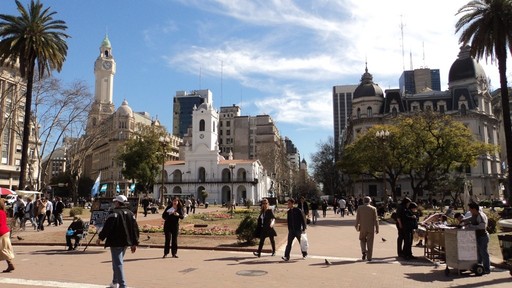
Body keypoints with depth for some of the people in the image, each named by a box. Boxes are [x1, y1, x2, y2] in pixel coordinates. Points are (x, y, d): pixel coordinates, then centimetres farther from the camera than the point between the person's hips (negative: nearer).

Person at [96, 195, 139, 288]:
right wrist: (134, 243, 12)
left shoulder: (114, 213, -13)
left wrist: (100, 238, -4)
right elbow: (135, 229, 8)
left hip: (116, 242, -8)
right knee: (117, 262, 23)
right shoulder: (131, 214, 8)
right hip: (126, 242, 8)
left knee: (118, 263, -5)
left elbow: (107, 227, -18)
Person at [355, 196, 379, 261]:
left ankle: (364, 251, -2)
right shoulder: (373, 209, -4)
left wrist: (357, 226, 12)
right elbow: (376, 220, -3)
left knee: (362, 240, 20)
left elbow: (357, 218, 0)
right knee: (370, 243, 7)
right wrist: (377, 229, 3)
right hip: (371, 228, 0)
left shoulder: (359, 208, -3)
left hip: (363, 228, 0)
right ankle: (369, 257, 10)